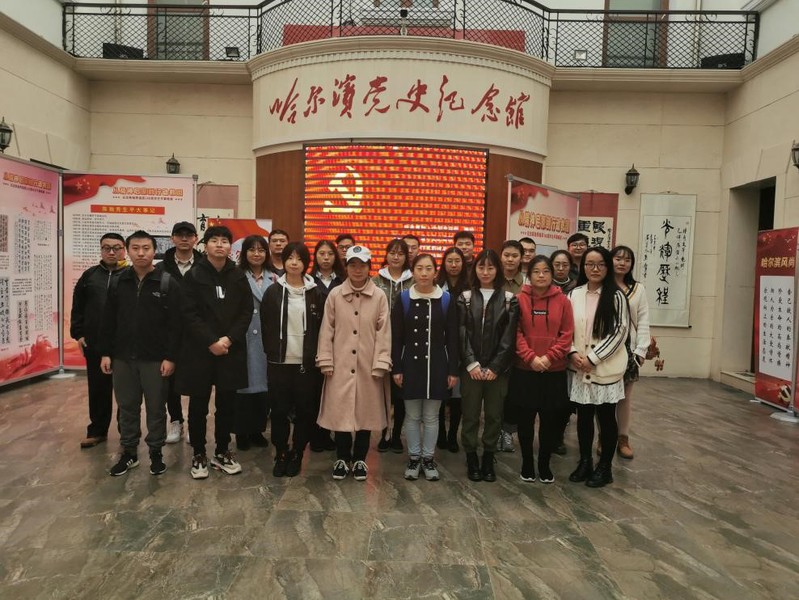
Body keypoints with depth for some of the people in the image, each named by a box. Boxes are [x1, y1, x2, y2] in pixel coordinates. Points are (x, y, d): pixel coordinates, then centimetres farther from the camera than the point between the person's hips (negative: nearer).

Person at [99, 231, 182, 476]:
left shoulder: (168, 283, -6)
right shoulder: (118, 283, 5)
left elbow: (175, 324, -9)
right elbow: (108, 322, 9)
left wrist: (170, 357, -13)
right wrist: (105, 353, 4)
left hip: (155, 359, -3)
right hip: (123, 358, 3)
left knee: (156, 408, 7)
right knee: (127, 407, 12)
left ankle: (156, 452, 22)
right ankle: (129, 452, 27)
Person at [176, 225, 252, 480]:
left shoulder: (239, 276, 6)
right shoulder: (193, 276, -1)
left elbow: (247, 311, 1)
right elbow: (190, 314, -7)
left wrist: (229, 339, -11)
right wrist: (211, 342, -14)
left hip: (231, 350, 2)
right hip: (199, 350, -2)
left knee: (227, 404, 9)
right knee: (198, 405, 6)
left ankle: (222, 452, 24)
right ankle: (199, 454, 20)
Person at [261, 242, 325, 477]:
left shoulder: (315, 293, 3)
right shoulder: (273, 292, 3)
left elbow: (321, 328, 3)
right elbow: (266, 327, 4)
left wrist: (317, 355, -2)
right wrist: (271, 352, -2)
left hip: (307, 363, 0)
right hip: (279, 362, 0)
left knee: (305, 410, 6)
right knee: (280, 410, 6)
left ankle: (296, 455, 22)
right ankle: (281, 454, 21)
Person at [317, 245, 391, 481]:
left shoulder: (379, 296, -2)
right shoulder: (335, 295, 1)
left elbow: (383, 332, -3)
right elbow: (326, 330, 2)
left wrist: (380, 364, -7)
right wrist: (326, 361, -2)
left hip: (368, 365, 0)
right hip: (340, 364, 0)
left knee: (365, 412, 8)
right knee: (339, 411, 5)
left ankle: (359, 459, 25)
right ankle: (342, 458, 24)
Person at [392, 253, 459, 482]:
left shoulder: (446, 299, 0)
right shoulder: (404, 299, -1)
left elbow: (452, 338, 1)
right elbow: (396, 338, 0)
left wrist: (453, 370, -2)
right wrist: (396, 368, -4)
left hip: (437, 365, 0)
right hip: (411, 364, 0)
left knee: (431, 416, 9)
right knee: (412, 416, 9)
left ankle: (429, 458, 24)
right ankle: (414, 458, 24)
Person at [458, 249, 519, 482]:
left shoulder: (509, 299, 2)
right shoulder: (465, 298, 4)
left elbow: (509, 337, -3)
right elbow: (461, 334, -1)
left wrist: (495, 366, -9)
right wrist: (471, 363, -11)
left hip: (497, 369, 0)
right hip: (471, 368, 0)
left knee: (494, 415, 8)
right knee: (470, 415, 6)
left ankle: (488, 460, 22)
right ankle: (472, 459, 20)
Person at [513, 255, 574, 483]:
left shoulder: (562, 300, 0)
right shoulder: (520, 299, -2)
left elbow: (567, 334, -2)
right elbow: (515, 332, -5)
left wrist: (549, 357, -13)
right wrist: (531, 357, -15)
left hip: (554, 371, 1)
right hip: (525, 370, -1)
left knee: (550, 420, 8)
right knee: (525, 419, 7)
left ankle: (544, 464, 25)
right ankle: (527, 463, 23)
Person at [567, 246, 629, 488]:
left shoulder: (616, 296, -6)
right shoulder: (574, 295, 4)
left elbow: (620, 332, -10)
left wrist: (592, 358, -13)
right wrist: (573, 353, -9)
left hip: (606, 368, -3)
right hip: (581, 368, 3)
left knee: (606, 417, 7)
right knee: (584, 416, 12)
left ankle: (604, 467, 22)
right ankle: (585, 462, 27)